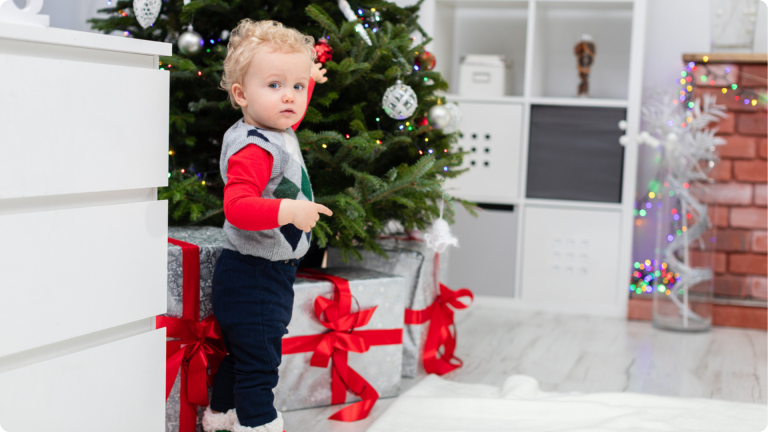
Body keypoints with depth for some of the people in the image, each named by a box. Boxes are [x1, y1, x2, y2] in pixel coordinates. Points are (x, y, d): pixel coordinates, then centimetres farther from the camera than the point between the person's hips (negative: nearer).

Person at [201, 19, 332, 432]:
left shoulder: (280, 131, 5)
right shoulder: (253, 150, -27)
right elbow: (237, 207, -37)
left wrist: (308, 81, 32)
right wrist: (287, 210, -45)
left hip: (272, 274, 10)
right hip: (253, 274, -10)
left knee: (242, 352, 25)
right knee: (258, 357, -3)